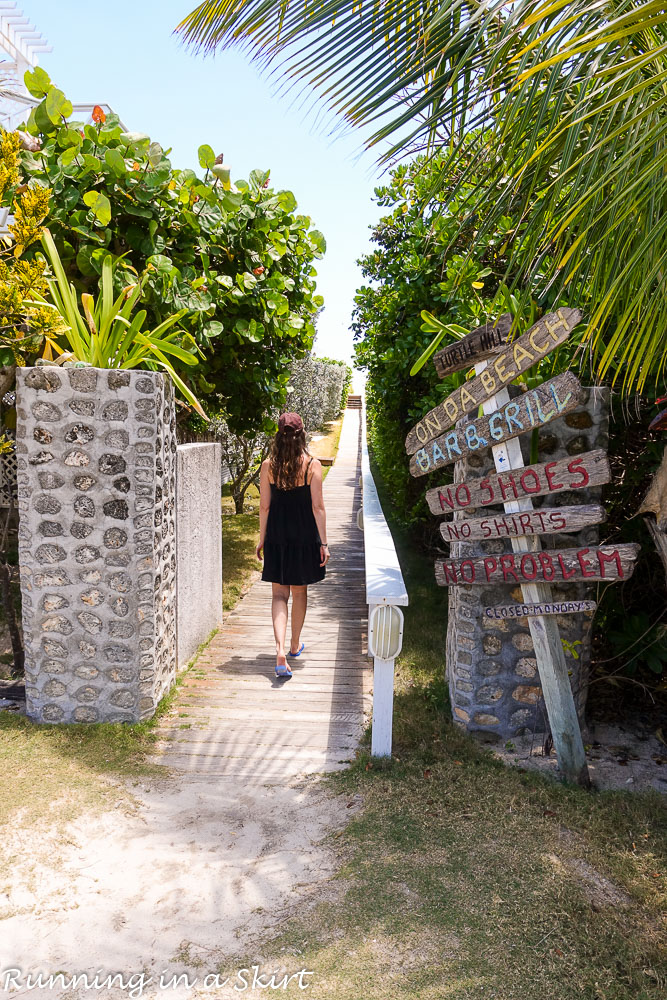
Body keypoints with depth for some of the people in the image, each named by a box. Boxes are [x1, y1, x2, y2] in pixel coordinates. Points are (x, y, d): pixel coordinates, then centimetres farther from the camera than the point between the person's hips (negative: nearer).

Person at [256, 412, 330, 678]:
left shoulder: (268, 465, -4)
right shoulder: (312, 465, -9)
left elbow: (265, 506, -1)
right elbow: (317, 507, -9)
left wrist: (262, 539, 8)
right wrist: (323, 543, -3)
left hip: (276, 536, 1)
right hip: (304, 536, 0)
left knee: (279, 593, 5)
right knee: (299, 591, 16)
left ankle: (280, 650, -11)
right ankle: (295, 645, 31)